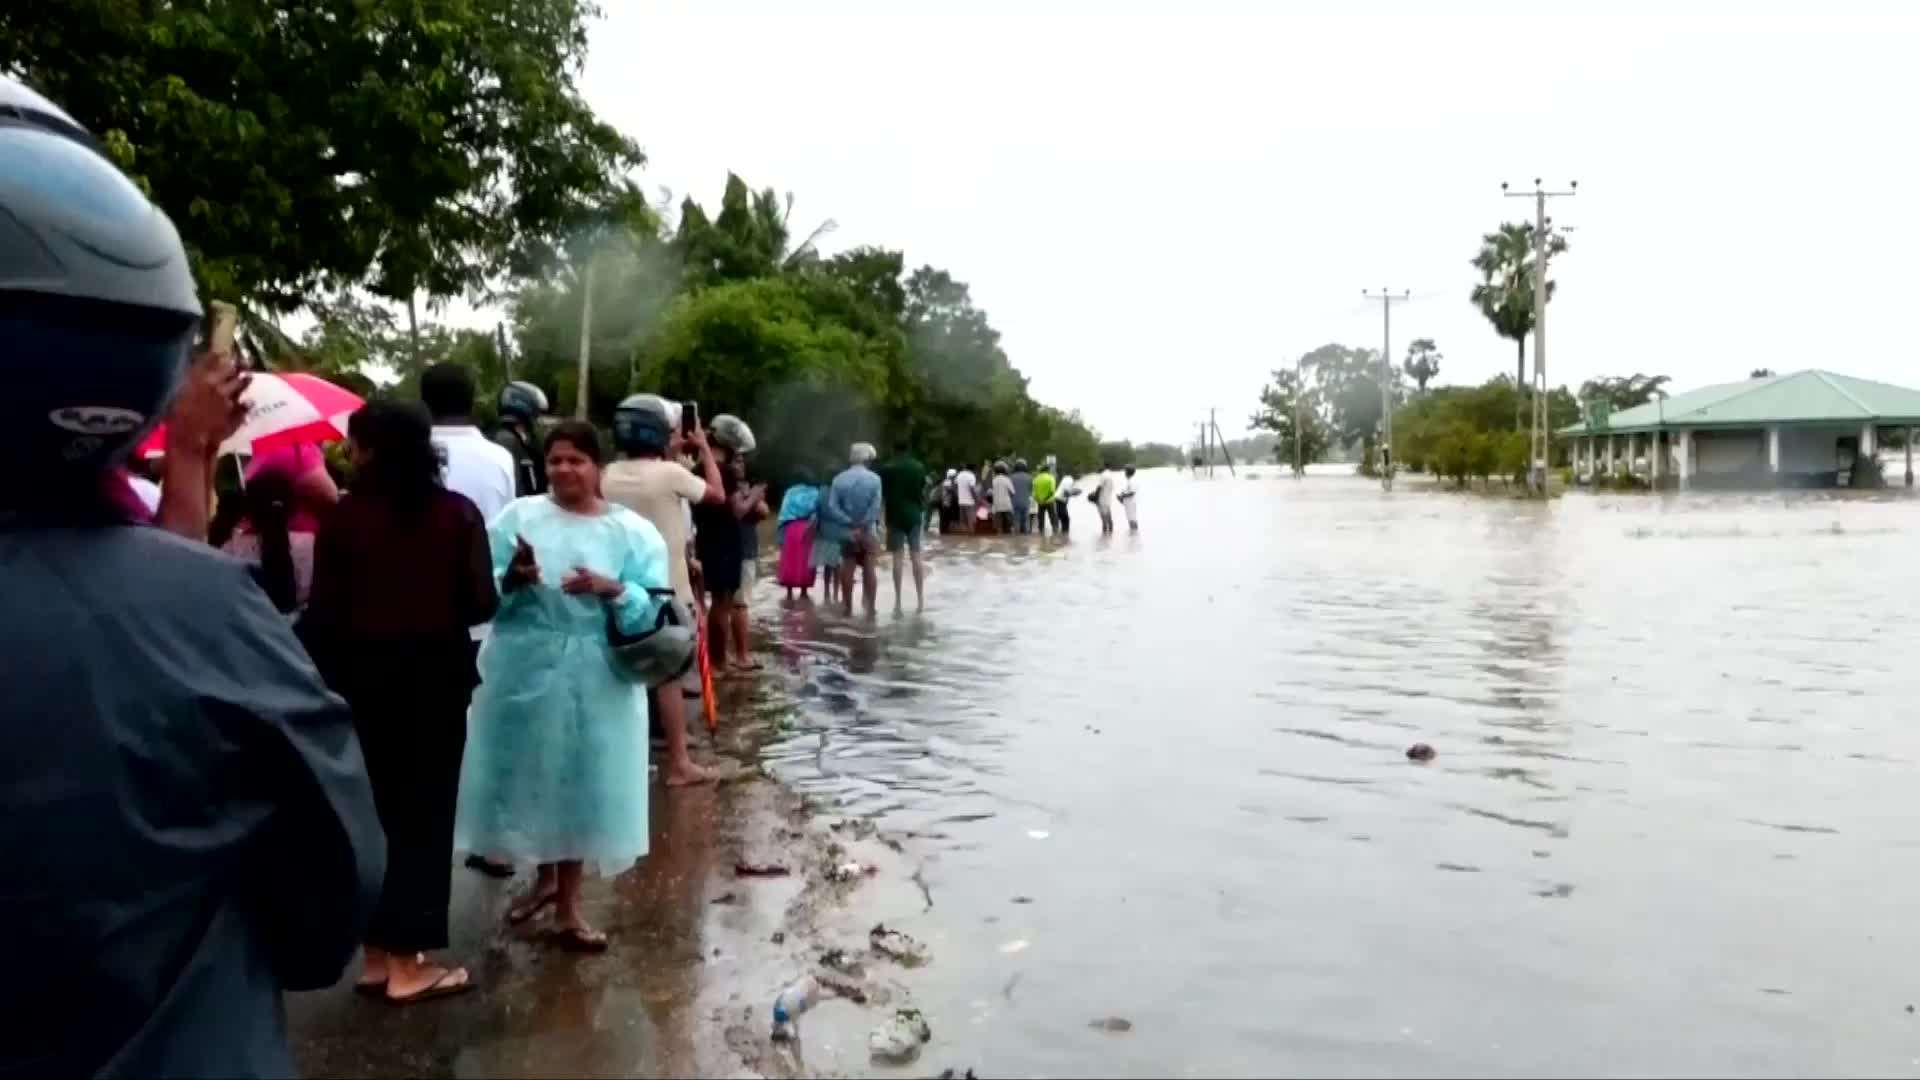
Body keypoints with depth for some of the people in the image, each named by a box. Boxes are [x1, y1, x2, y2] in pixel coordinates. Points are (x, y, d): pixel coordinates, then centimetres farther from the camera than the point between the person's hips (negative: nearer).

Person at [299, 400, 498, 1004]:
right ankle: (409, 963, 11)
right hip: (437, 675, -1)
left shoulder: (344, 517, -6)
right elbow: (482, 603, -7)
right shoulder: (458, 513, -5)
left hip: (364, 676, 1)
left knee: (372, 809, 15)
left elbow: (324, 612, -8)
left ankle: (378, 954, 24)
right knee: (425, 812, 7)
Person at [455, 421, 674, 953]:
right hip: (523, 670, 1)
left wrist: (611, 590, -23)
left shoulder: (632, 530, -1)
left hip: (595, 678, -1)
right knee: (528, 776, 11)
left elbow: (651, 608, -7)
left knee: (582, 782, 6)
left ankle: (568, 900, 24)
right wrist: (511, 578, -21)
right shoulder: (518, 515, 2)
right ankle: (545, 876, 38)